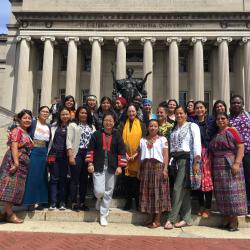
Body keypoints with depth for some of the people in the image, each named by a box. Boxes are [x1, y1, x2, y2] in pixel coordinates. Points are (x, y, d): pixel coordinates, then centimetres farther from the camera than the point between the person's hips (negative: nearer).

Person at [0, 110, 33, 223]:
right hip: (15, 161, -9)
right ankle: (10, 214, -3)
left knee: (16, 186, 9)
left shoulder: (26, 133, 19)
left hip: (23, 162, 9)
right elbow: (14, 147, -15)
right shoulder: (17, 130, -5)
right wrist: (16, 162, -23)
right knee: (12, 184, -7)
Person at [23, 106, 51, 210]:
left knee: (41, 177, 6)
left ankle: (39, 201, 13)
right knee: (32, 176, -3)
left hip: (43, 153, 5)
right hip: (33, 152, -5)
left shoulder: (48, 127, 12)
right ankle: (31, 201, 4)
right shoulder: (33, 123, -2)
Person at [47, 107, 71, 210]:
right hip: (54, 154, 2)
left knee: (63, 179, 6)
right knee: (54, 178, 2)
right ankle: (53, 203, 6)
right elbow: (50, 140, 13)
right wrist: (49, 153, 4)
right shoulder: (54, 127, 13)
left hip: (65, 155, -1)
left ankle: (62, 203, 12)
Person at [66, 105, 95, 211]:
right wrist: (71, 156, -13)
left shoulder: (92, 127, 16)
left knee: (84, 179, 8)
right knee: (75, 179, -1)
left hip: (88, 154, 4)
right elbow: (69, 141, -4)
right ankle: (74, 202, 7)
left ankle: (82, 202, 16)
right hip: (77, 154, -4)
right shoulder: (72, 125, 5)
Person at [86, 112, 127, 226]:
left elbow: (121, 152, 3)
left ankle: (103, 216, 20)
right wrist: (90, 163, -4)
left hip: (111, 168, 1)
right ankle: (99, 199, 29)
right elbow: (90, 149, 4)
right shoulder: (96, 134, 3)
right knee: (99, 191, -10)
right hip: (98, 167, -1)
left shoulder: (117, 136, 4)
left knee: (108, 192, 5)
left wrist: (119, 166, -3)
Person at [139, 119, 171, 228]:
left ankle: (157, 220, 2)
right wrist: (139, 170, 8)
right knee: (147, 192, 4)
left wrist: (165, 169, -11)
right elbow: (140, 156, 14)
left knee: (158, 192, -4)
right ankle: (151, 218, 14)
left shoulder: (162, 139, 5)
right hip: (145, 167, 4)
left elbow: (165, 155, -2)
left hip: (158, 166, -4)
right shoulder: (143, 140, 15)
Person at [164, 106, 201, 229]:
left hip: (186, 158, -6)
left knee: (178, 188, -10)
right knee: (184, 189, 8)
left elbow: (197, 144, -7)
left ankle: (171, 219, -5)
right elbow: (171, 146, 14)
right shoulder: (173, 129, 19)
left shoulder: (192, 126, 2)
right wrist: (170, 161, 4)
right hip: (175, 160, 6)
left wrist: (196, 162, -15)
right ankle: (187, 218, 13)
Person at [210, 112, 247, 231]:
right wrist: (212, 166, 7)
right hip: (218, 167, 6)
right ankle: (226, 219, 16)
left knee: (232, 191, -4)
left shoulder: (232, 130, -2)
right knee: (221, 192, 7)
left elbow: (241, 146, -10)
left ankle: (234, 220, 2)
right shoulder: (215, 134, 16)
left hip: (230, 165, -6)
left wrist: (237, 163, -19)